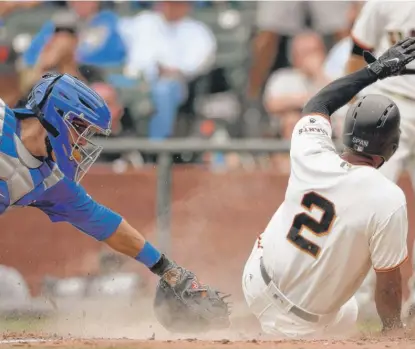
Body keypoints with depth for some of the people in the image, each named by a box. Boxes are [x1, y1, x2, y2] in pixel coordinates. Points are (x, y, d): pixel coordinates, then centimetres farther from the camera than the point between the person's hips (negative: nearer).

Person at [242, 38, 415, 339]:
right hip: (302, 326, -5)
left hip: (257, 282, 6)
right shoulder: (388, 200, -26)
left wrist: (376, 70, 18)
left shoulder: (311, 156, -12)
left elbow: (317, 105, 11)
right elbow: (388, 284, -16)